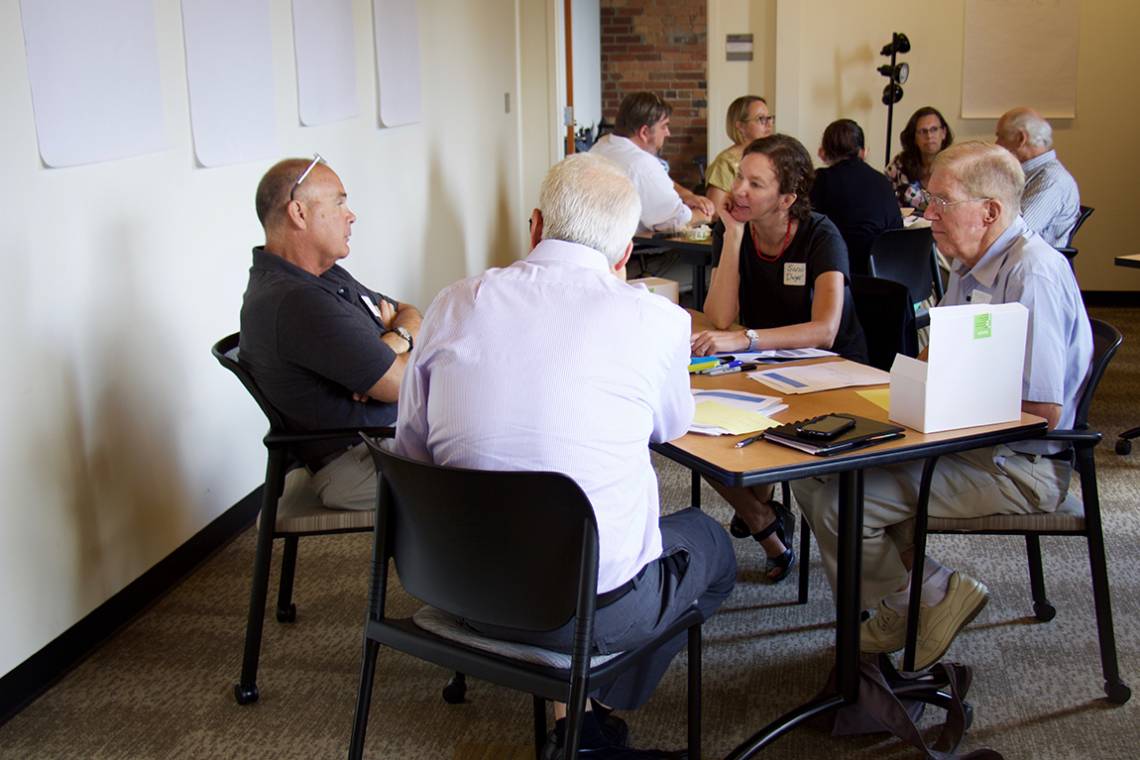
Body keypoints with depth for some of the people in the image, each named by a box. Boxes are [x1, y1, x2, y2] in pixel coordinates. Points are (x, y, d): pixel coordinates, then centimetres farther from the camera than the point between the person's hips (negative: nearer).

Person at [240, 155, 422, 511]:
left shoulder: (328, 277, 12)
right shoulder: (296, 303, -23)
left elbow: (411, 315, 15)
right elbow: (404, 384, -23)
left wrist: (398, 339, -9)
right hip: (356, 462, -10)